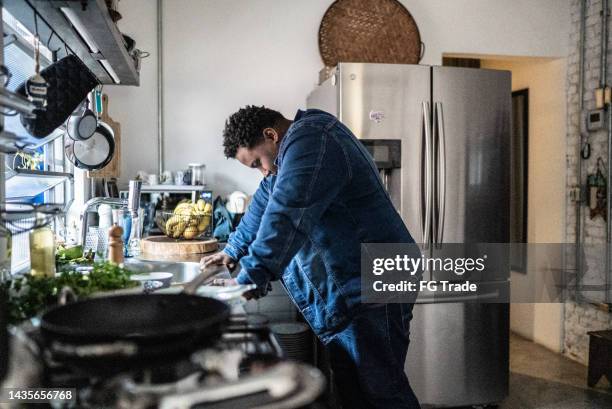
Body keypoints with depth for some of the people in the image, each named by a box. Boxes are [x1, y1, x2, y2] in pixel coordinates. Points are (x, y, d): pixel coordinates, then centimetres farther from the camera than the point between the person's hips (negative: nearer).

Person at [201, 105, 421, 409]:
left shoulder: (310, 142, -17)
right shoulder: (293, 150, 17)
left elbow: (285, 216, -28)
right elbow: (264, 204, 27)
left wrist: (249, 279, -27)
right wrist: (233, 252, 33)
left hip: (370, 288, -10)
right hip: (343, 293, 10)